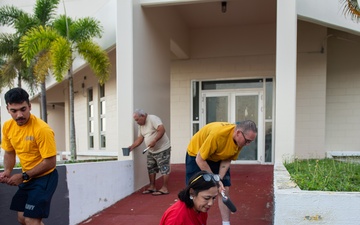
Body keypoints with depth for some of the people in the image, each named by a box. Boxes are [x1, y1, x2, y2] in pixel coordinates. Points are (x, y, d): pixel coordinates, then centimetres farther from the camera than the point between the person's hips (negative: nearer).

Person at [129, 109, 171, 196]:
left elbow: (162, 129, -29)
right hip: (151, 151, 10)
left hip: (162, 149, -10)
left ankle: (164, 188, -1)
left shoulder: (153, 119, -18)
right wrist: (132, 146, -3)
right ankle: (152, 187, 24)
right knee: (151, 169, 14)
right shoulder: (141, 125, 9)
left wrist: (154, 141, -32)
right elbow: (140, 138, 10)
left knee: (164, 168, -5)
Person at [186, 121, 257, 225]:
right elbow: (200, 160, -30)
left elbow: (227, 160, -10)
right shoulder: (217, 134, -39)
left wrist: (220, 179, -22)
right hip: (196, 155, -5)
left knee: (224, 190, -1)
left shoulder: (240, 139, -20)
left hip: (218, 157, 5)